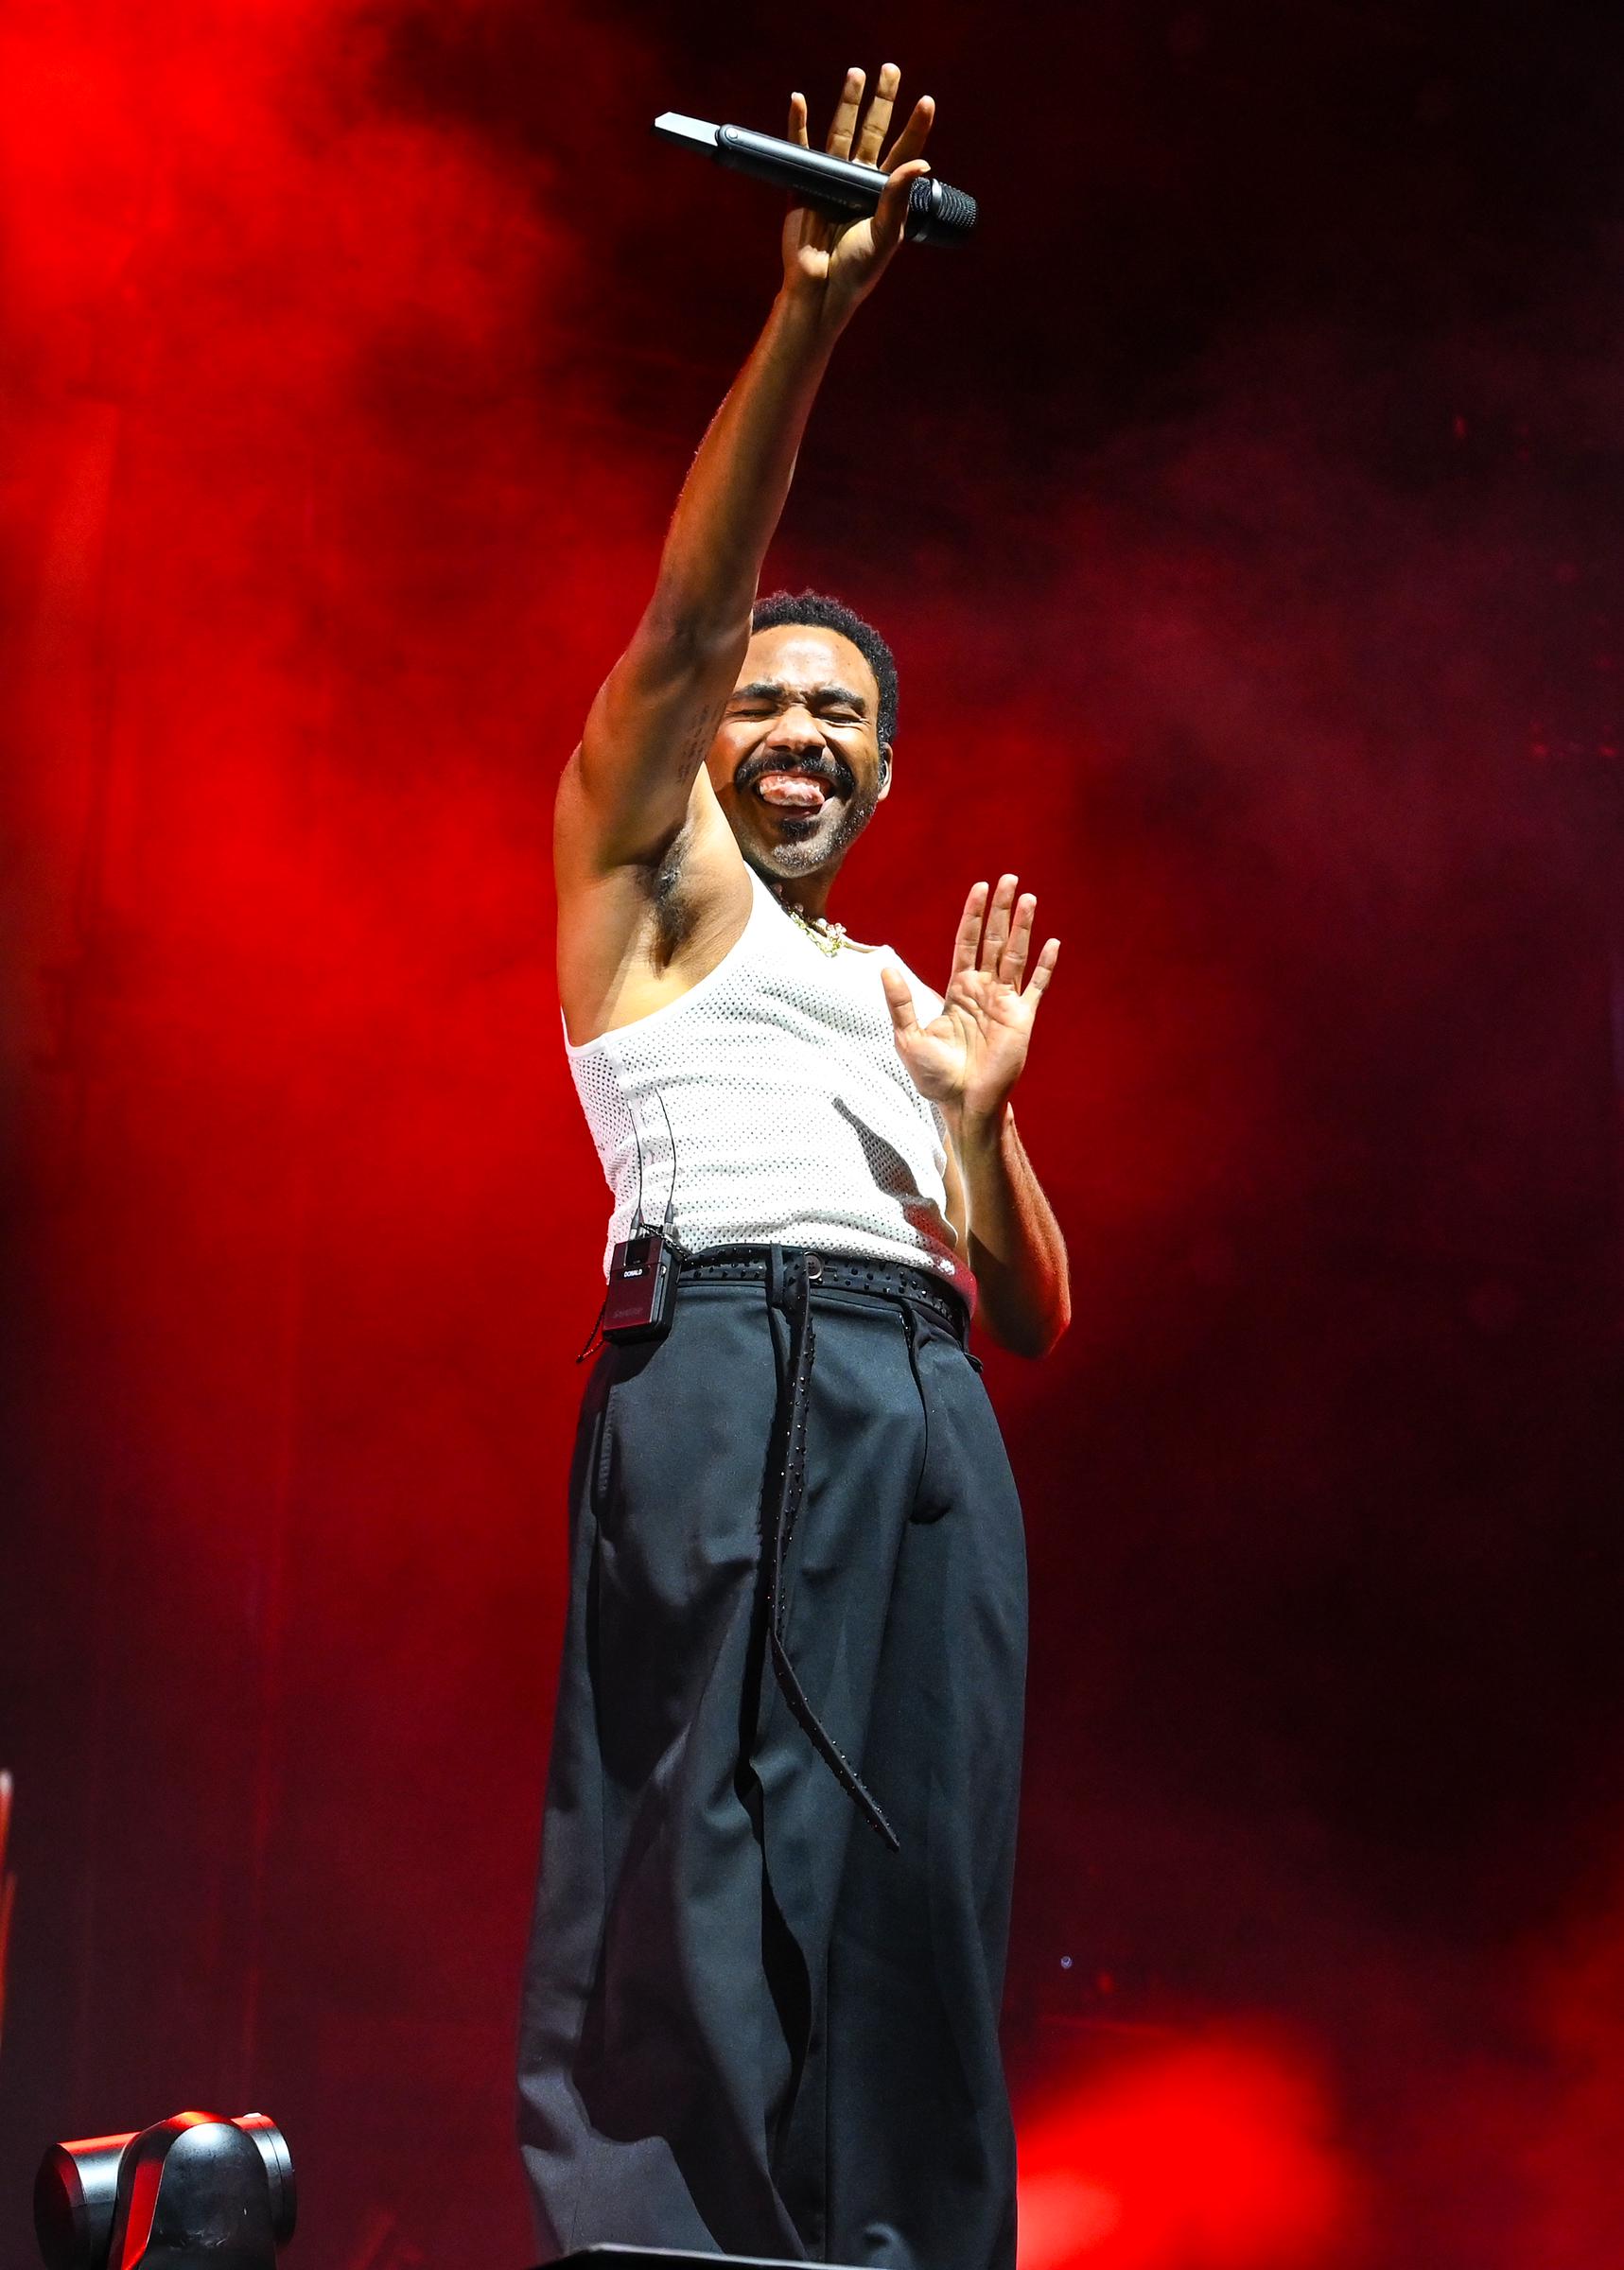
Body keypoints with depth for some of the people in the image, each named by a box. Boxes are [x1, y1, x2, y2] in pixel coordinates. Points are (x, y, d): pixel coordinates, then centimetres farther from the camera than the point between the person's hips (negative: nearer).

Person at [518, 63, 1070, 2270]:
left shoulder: (910, 996, 29)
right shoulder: (646, 870, 17)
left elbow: (1039, 1316, 23)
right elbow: (682, 616, -1)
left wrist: (983, 1108, 4)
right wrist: (805, 321, -11)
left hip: (931, 1423, 6)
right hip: (724, 1365, -6)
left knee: (911, 1907, -3)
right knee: (701, 1886, -16)